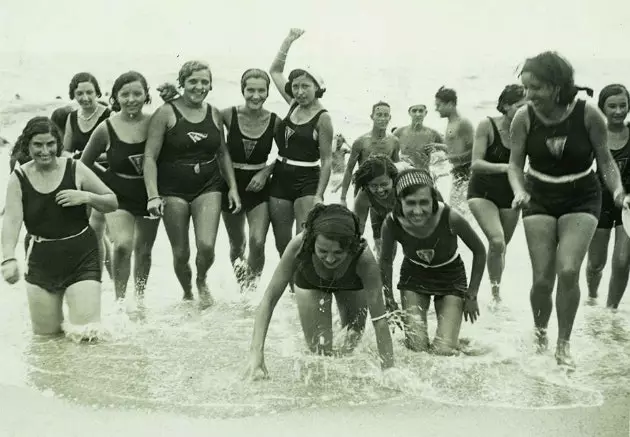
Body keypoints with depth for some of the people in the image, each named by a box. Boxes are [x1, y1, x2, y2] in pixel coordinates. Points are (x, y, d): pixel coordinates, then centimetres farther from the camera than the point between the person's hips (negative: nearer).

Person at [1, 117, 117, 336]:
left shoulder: (75, 169, -6)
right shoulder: (18, 179, -4)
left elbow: (112, 202, 2)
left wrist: (86, 197, -18)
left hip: (82, 257, -2)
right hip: (41, 261, 2)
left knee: (88, 332, -9)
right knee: (45, 334, 9)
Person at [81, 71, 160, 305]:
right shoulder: (106, 129, -11)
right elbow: (83, 166, 1)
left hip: (149, 195, 2)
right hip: (118, 196, -2)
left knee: (144, 251, 16)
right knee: (123, 245, -24)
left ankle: (140, 299, 38)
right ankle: (120, 299, -9)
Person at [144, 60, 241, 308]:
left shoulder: (214, 114, 7)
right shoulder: (166, 113, -6)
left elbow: (223, 154, 17)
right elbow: (150, 157, -9)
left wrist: (233, 187, 11)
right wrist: (153, 196, -18)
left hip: (208, 187, 2)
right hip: (173, 189, -2)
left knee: (206, 246, -14)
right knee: (181, 253, 3)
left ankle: (202, 282, 20)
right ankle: (187, 293, 32)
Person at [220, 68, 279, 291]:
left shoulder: (275, 122, -8)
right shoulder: (229, 115, -11)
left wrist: (265, 172, -8)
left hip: (259, 187, 0)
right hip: (232, 183, 1)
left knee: (258, 242, -14)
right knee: (237, 244, 14)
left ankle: (253, 279, 14)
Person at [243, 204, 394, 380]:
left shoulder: (364, 257, -44)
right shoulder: (299, 245, -44)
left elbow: (379, 319, -38)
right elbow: (269, 299, -36)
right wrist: (256, 354, -43)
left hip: (352, 285, 0)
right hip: (310, 282, 0)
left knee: (352, 344, 13)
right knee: (320, 352, -3)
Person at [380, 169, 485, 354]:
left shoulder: (450, 218, -34)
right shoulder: (392, 224, -28)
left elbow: (479, 251, -14)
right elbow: (386, 261, -6)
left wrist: (472, 296, -9)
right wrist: (389, 300, -1)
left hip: (450, 277, -1)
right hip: (413, 276, 1)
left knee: (444, 351, -9)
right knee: (416, 347, -7)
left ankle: (454, 337, 26)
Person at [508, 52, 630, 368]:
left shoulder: (588, 114, -17)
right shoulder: (524, 118, -14)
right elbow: (515, 164, -5)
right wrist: (519, 191, -24)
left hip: (581, 200, -1)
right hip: (539, 199, 1)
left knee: (568, 271, -18)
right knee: (542, 279, -3)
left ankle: (563, 344, 3)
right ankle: (540, 331, 27)